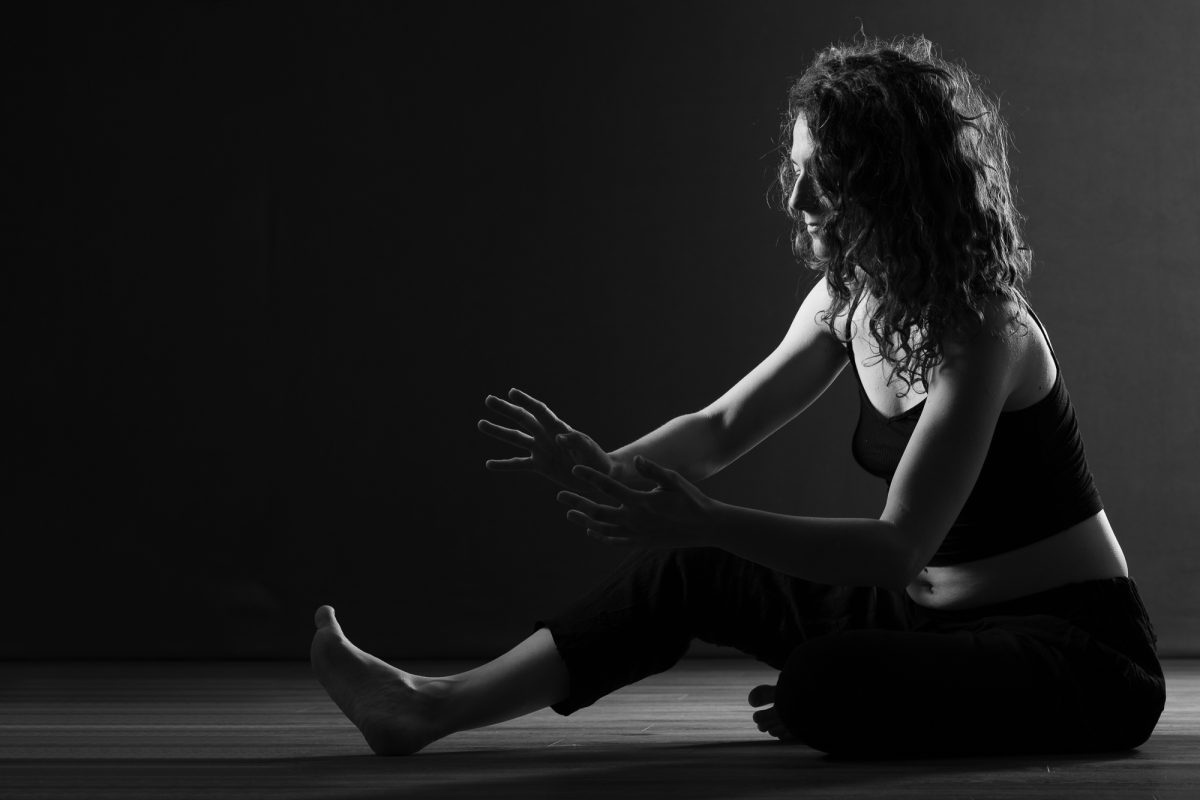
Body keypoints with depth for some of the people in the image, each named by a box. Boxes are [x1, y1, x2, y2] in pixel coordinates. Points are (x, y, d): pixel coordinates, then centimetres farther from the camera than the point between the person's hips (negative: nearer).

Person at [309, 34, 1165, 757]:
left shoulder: (981, 334, -24)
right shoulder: (845, 302, 2)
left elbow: (899, 547, -29)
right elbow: (723, 426, 9)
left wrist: (708, 522, -36)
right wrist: (609, 471, -11)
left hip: (1080, 650, -8)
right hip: (938, 616, 8)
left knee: (825, 683, -33)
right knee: (687, 573, -2)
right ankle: (435, 707, 0)